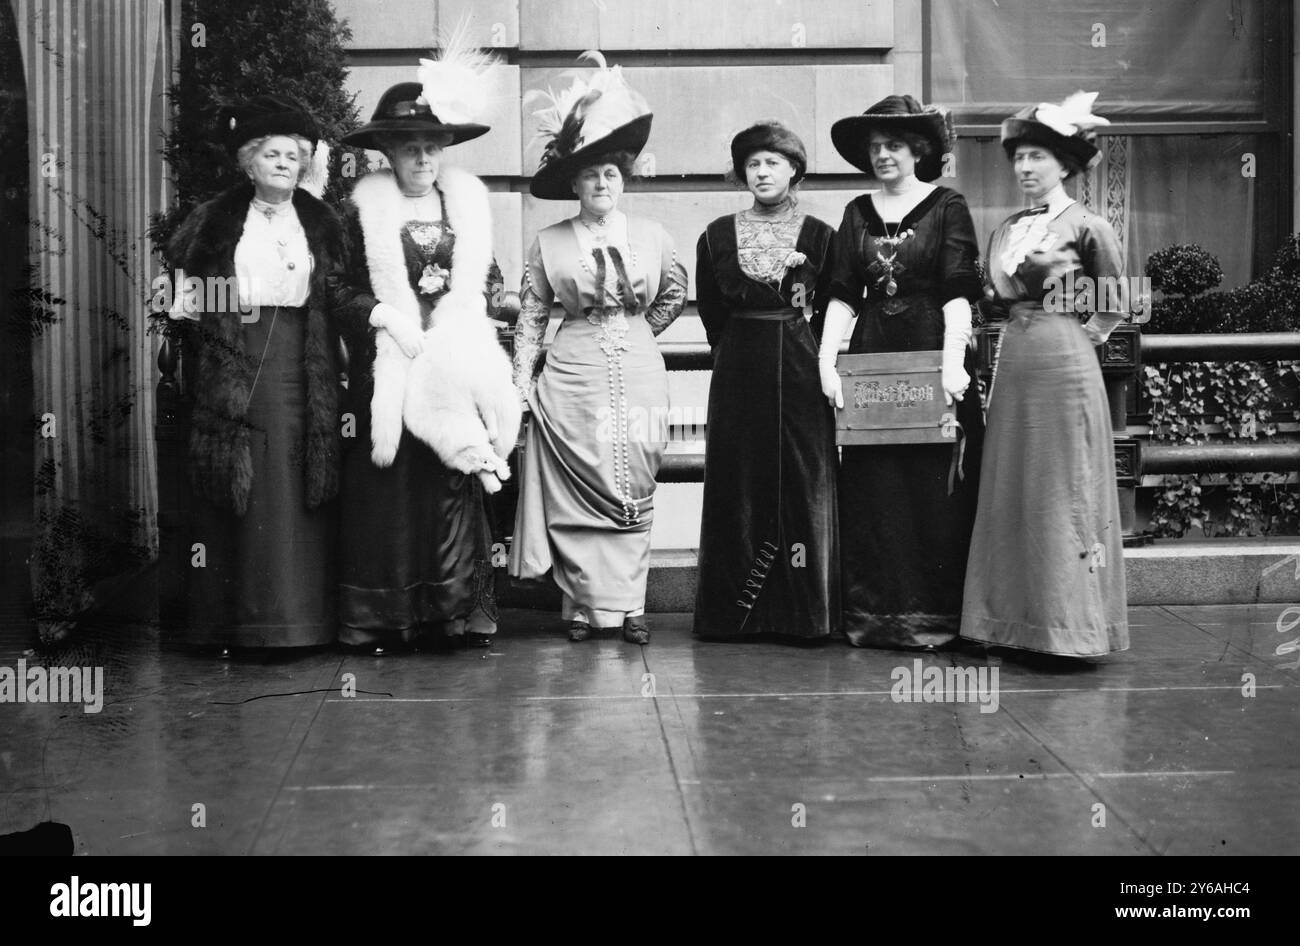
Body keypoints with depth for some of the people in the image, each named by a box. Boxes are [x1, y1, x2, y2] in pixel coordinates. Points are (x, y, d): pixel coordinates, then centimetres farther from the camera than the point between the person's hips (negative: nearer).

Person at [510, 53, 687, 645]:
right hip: (574, 375, -1)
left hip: (640, 373, 2)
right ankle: (584, 603, 6)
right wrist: (522, 378, 2)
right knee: (578, 489, -2)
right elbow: (531, 314, 6)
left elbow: (675, 294, 21)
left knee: (635, 490, 2)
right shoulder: (550, 242, 1)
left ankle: (629, 605, 9)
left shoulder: (651, 236, 5)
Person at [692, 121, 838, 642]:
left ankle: (805, 612, 4)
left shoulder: (819, 236, 4)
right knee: (738, 483, 1)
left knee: (804, 481, -2)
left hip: (800, 366, -1)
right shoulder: (718, 235, 7)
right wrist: (736, 351, 7)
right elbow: (711, 309, 10)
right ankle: (735, 611, 7)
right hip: (739, 369, 1)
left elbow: (831, 308, 7)